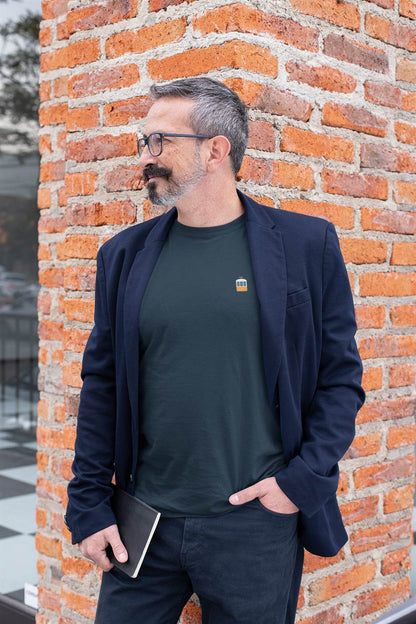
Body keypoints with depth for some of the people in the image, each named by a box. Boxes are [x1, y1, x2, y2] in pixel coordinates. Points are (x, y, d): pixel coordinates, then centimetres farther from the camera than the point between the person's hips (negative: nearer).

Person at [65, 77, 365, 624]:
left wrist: (305, 478, -10)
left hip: (259, 528, -2)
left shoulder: (307, 245, -3)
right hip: (144, 525, 2)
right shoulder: (125, 255, 4)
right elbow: (101, 386, 6)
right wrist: (89, 505, 3)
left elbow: (341, 375, 0)